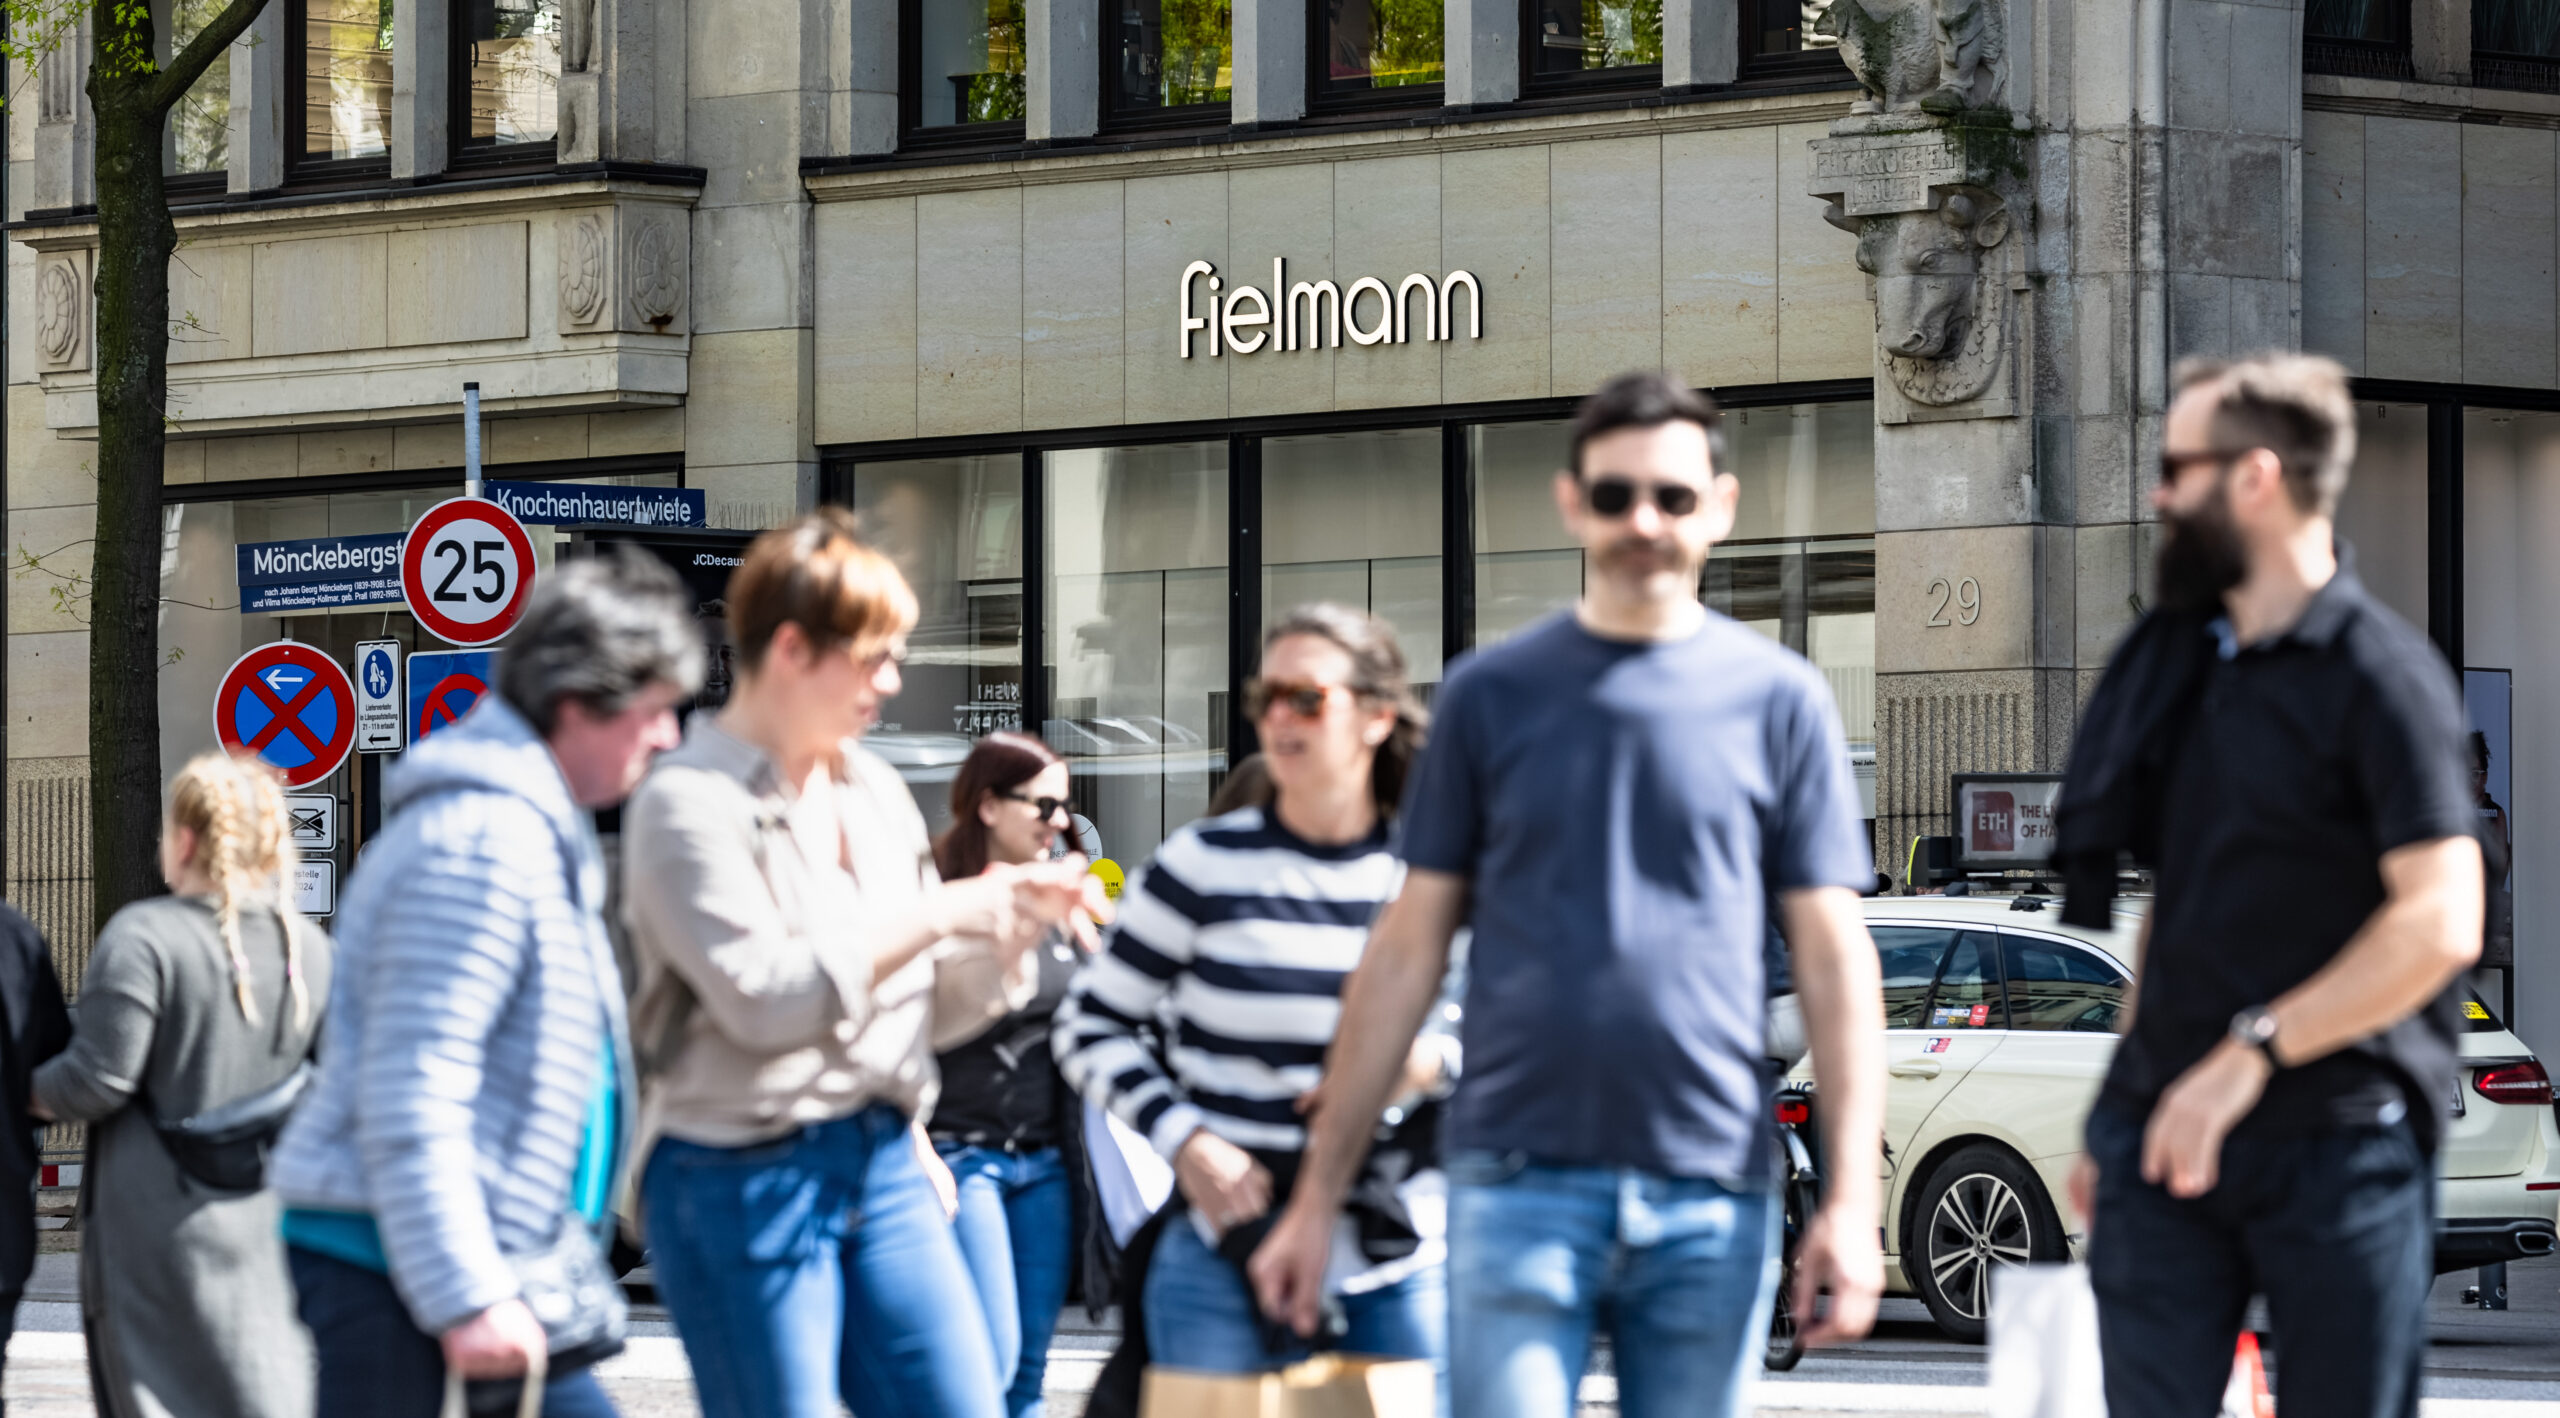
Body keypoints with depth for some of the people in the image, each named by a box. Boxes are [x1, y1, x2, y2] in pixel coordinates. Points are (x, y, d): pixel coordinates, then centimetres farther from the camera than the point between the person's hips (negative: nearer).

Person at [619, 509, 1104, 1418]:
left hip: (882, 1166, 7)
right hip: (745, 1178, -7)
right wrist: (936, 914, -17)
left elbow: (935, 1012, 16)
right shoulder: (688, 804, -9)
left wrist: (1017, 923, -2)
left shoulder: (875, 793, 12)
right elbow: (762, 997, -20)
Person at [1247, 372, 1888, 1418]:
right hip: (1521, 1179, 0)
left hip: (1711, 1192, 1)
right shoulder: (1492, 695, 7)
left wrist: (1852, 1200, -4)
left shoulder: (1777, 700, 7)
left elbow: (1834, 960, 6)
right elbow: (1407, 953, 9)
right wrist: (1318, 1195, 6)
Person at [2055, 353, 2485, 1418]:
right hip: (2168, 1133, 6)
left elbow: (2441, 921, -18)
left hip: (2337, 1142, -6)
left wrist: (2253, 1052, -20)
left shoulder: (2379, 672, -9)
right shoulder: (2182, 662, 14)